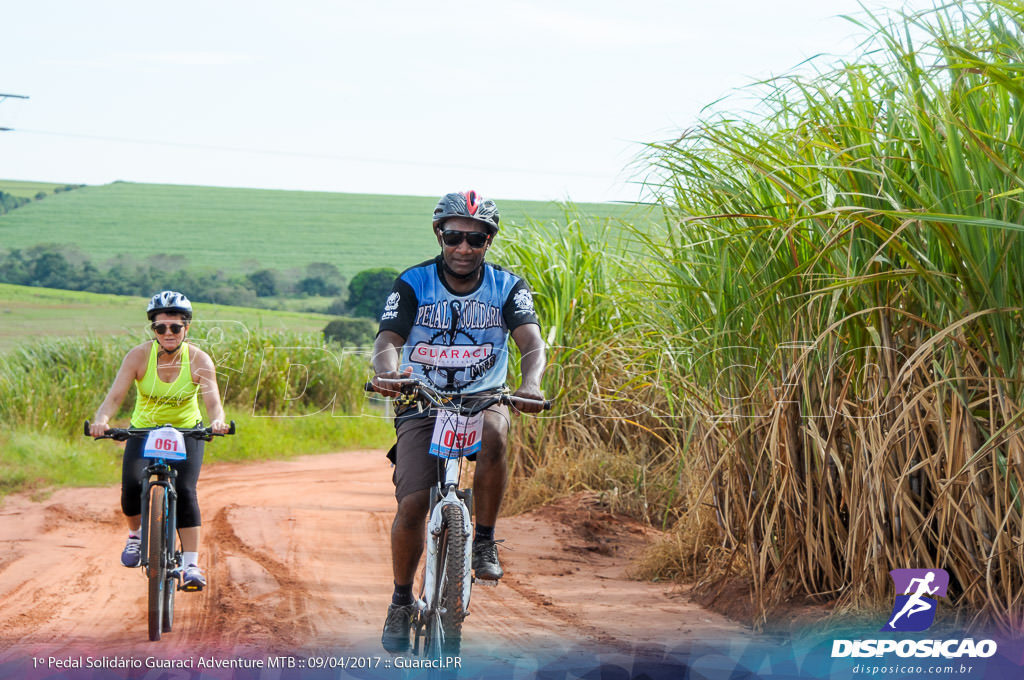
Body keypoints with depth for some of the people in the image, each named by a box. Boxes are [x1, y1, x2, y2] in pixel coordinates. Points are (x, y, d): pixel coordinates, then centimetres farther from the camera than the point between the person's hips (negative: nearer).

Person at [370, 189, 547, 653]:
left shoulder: (508, 288, -5)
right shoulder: (413, 284, -7)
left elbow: (531, 342, -20)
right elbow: (387, 340, -20)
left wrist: (531, 384, -42)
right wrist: (386, 370, -45)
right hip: (422, 407, 0)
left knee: (493, 435, -36)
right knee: (412, 504, -17)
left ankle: (484, 541, -16)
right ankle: (401, 601, 5)